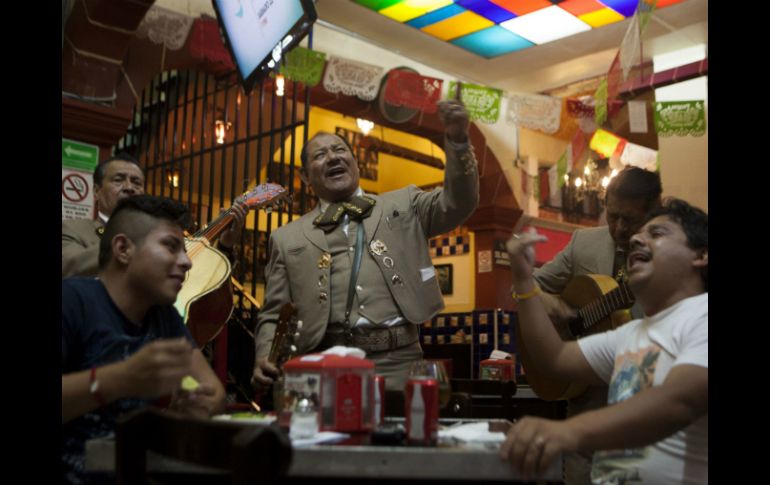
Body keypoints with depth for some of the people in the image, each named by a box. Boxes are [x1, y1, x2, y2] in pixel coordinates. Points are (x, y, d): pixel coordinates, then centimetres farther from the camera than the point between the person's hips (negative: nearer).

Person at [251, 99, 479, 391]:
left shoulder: (402, 205, 16)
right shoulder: (287, 238, 14)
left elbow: (457, 202, 2)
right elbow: (273, 316, 12)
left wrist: (457, 139, -13)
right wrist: (266, 357, -8)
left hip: (397, 361, 0)